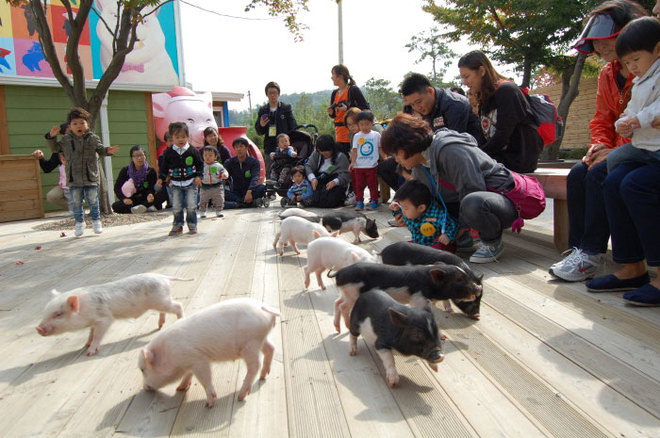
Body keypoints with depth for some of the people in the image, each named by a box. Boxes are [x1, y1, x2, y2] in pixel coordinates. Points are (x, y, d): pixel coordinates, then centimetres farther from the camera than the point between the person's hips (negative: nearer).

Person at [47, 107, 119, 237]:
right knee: (76, 202, 7)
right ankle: (79, 223, 20)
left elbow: (101, 150, 5)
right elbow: (55, 148, 13)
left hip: (91, 177, -1)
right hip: (73, 179, 1)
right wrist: (52, 137, -2)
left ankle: (96, 221, 19)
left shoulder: (93, 138, -1)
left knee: (93, 200, 6)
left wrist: (108, 151, -16)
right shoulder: (66, 139, 3)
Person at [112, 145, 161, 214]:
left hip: (145, 200, -1)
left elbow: (151, 188, -9)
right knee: (115, 206, -28)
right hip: (131, 201, 1)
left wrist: (150, 195, -34)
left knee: (163, 193, -27)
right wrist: (124, 199, -19)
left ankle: (144, 206, -44)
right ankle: (147, 207, -36)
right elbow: (117, 187, 0)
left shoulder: (151, 171, 0)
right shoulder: (125, 171, 2)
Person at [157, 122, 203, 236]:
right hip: (176, 184, 1)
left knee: (191, 206, -3)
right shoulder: (168, 152, 0)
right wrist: (161, 178, 1)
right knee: (176, 206, 1)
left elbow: (200, 164, 5)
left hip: (191, 183, -1)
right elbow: (164, 167, 9)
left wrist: (199, 176, -6)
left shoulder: (193, 151, -2)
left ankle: (192, 225, 13)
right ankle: (178, 225, 16)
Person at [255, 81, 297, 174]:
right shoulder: (263, 110, 12)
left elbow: (293, 128, 0)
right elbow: (259, 132, 14)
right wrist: (261, 126, -9)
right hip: (269, 149, 3)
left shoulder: (286, 108, 4)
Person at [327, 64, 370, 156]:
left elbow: (366, 108, -9)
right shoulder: (334, 93, 14)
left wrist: (348, 109, -17)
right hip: (339, 134, 6)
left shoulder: (353, 90, -5)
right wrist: (331, 112, -1)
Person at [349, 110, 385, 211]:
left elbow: (380, 149, 9)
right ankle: (359, 202, 14)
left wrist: (385, 158, -1)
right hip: (359, 166, 1)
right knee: (359, 185, 6)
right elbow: (354, 150, 2)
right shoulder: (357, 136, 3)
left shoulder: (376, 135, 2)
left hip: (372, 165, -1)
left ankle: (373, 201, 13)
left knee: (373, 184, 3)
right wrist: (352, 162, -8)